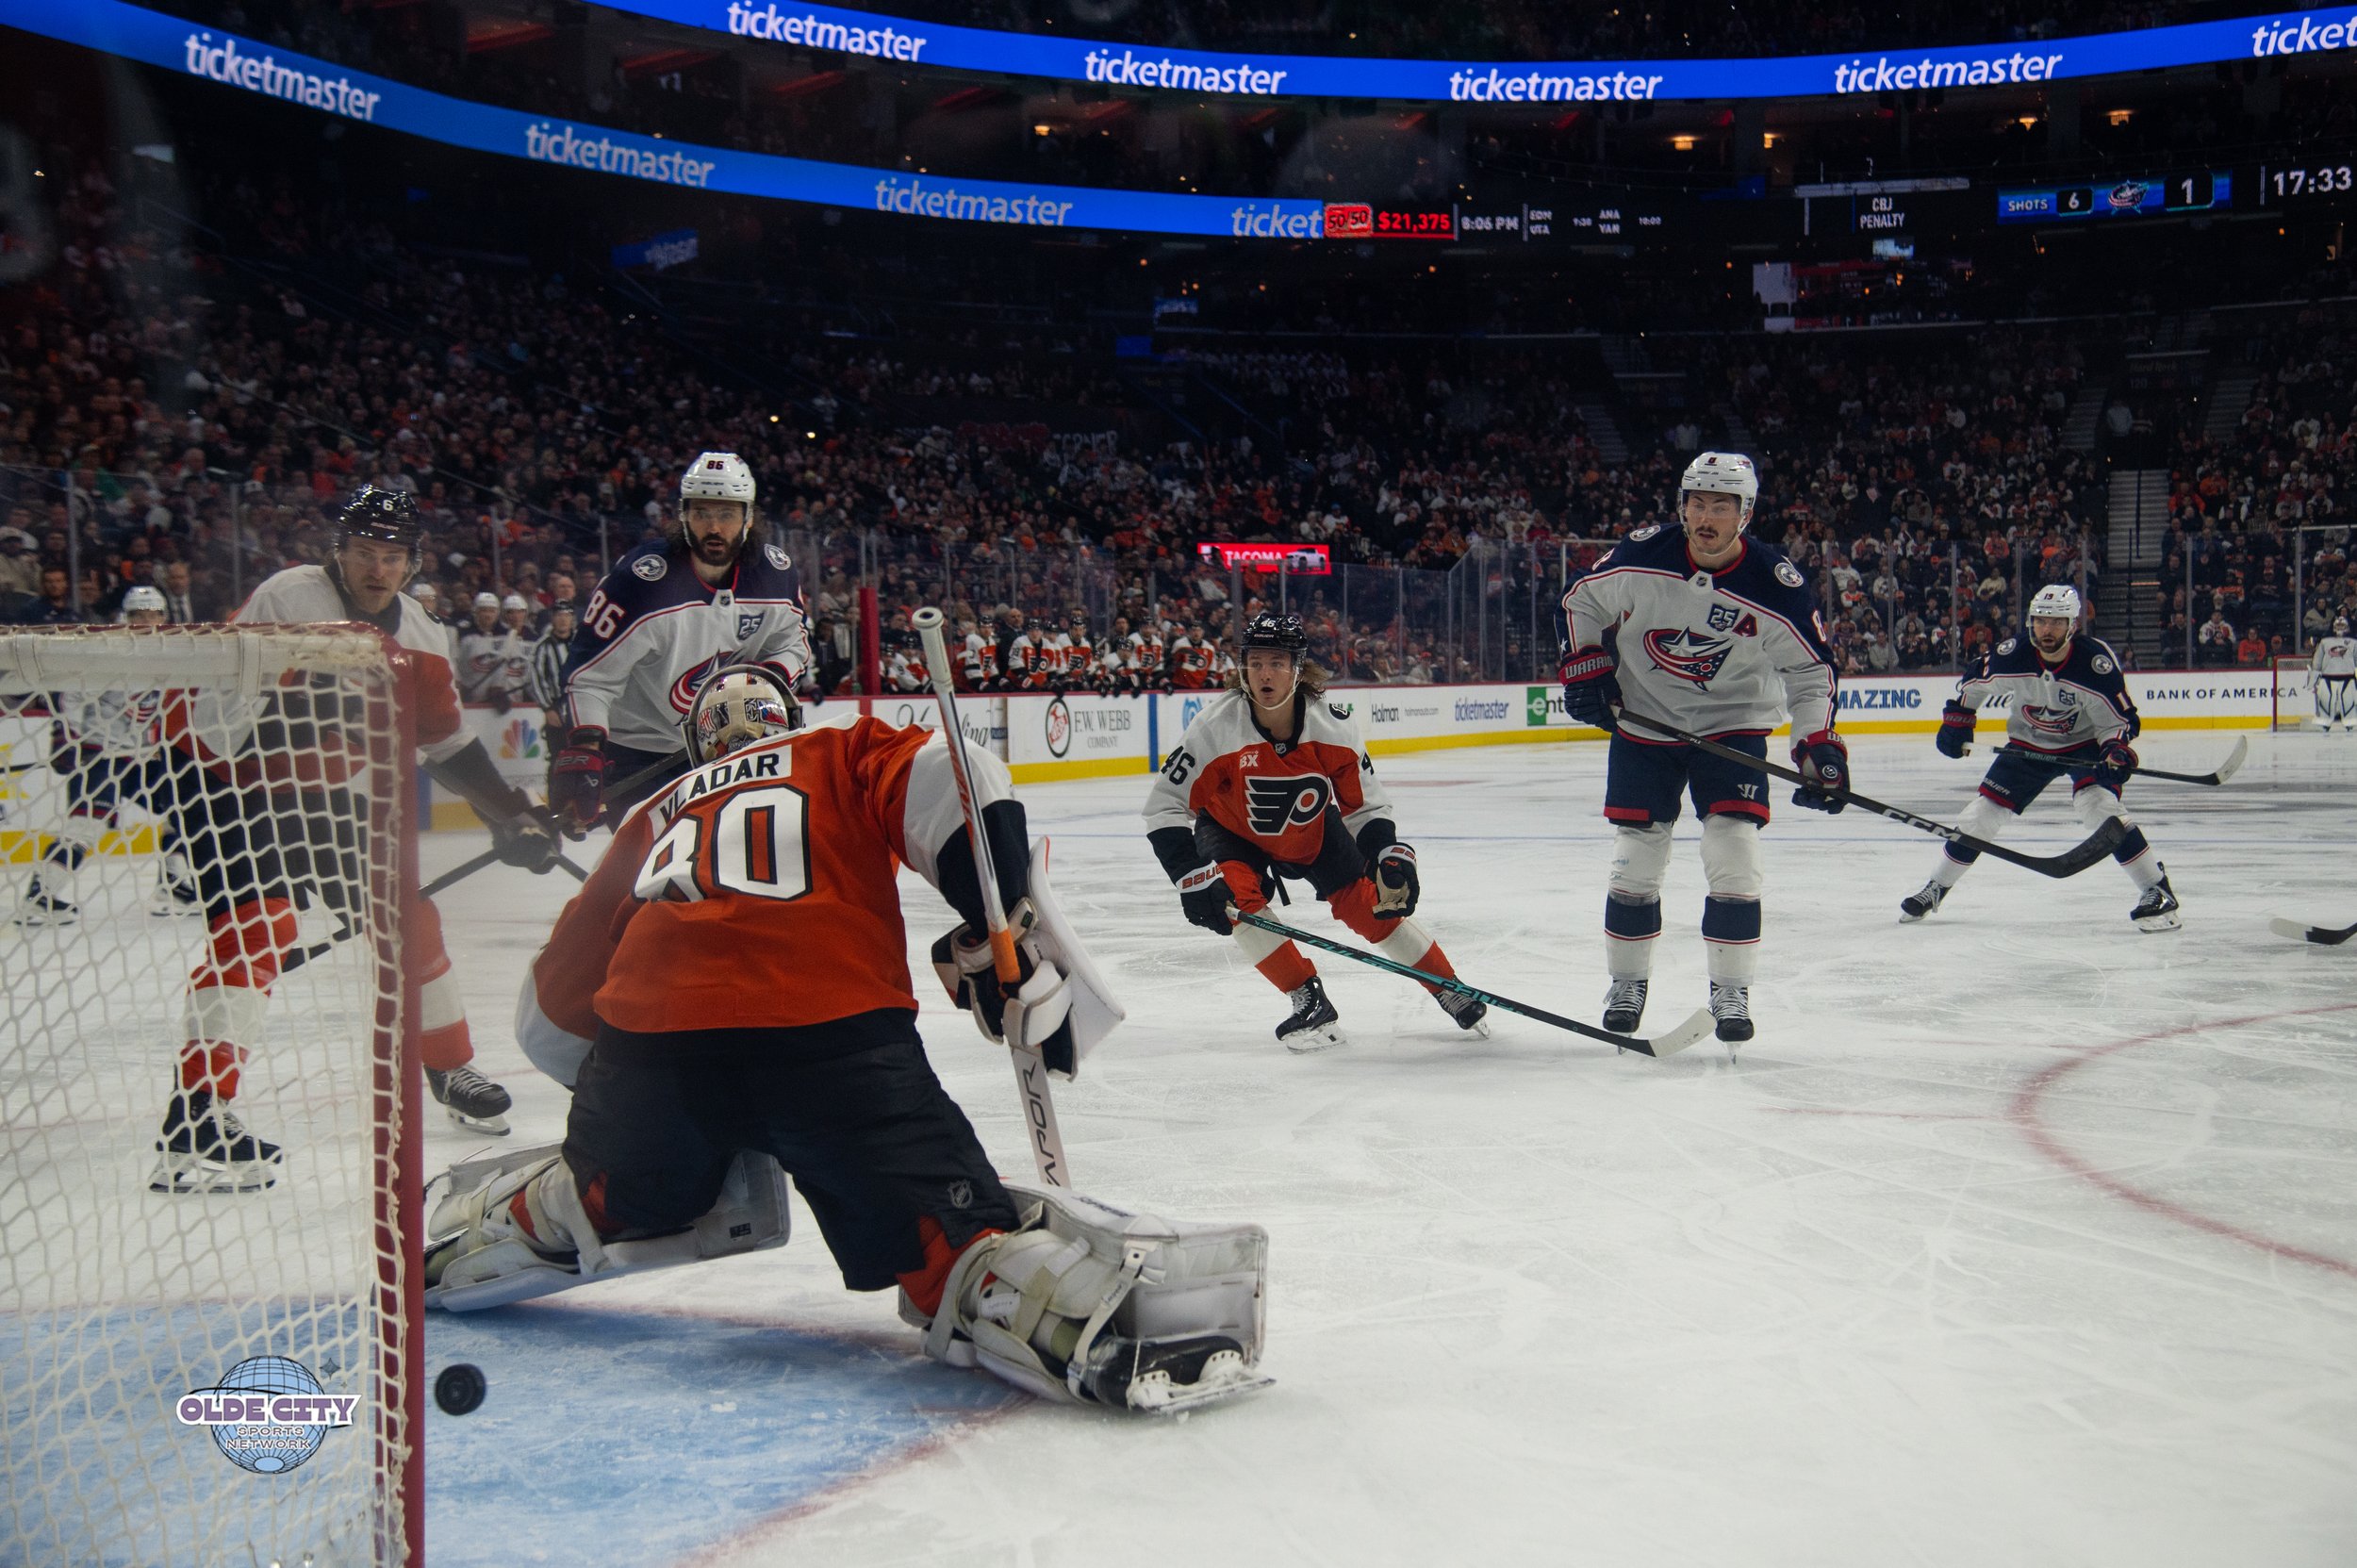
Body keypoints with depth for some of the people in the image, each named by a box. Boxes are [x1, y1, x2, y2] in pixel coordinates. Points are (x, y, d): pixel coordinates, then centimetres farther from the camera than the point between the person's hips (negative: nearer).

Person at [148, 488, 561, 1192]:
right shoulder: (289, 600, -24)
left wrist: (512, 815, 3)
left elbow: (448, 745, 8)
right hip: (220, 768, -7)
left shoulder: (416, 634, -1)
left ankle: (451, 1069, 29)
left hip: (312, 786, 8)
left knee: (405, 913, 8)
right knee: (259, 924, -26)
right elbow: (213, 713, -30)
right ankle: (193, 1123, -28)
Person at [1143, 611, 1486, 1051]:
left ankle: (1451, 991, 16)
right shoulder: (1216, 725, -32)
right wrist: (1193, 875, -34)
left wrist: (1392, 857, -23)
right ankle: (1312, 1005, -13)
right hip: (1233, 833, -1)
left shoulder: (1334, 725, -25)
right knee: (1239, 899, -28)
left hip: (1313, 831, 1)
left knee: (1370, 905, -6)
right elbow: (1164, 805, -26)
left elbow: (1365, 804, -9)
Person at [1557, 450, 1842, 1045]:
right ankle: (1627, 983, 21)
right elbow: (1581, 602, 4)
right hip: (1642, 723, 1)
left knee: (1733, 853, -10)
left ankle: (1731, 991, 3)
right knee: (1636, 858, 4)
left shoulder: (1776, 585, -18)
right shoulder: (1640, 556, -15)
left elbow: (1812, 669, -6)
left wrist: (1819, 747, -15)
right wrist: (1586, 668, -6)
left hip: (1732, 726, -1)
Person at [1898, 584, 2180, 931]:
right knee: (1985, 812, -1)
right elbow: (1973, 681, 1)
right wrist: (1956, 721, -3)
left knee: (2097, 804, -28)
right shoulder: (2011, 655, -21)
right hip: (2028, 745, 3)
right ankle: (1936, 888, 17)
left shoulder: (2096, 662, -27)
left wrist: (2117, 750, -34)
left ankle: (2157, 891, -18)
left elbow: (2120, 717, -17)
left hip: (2085, 745, -3)